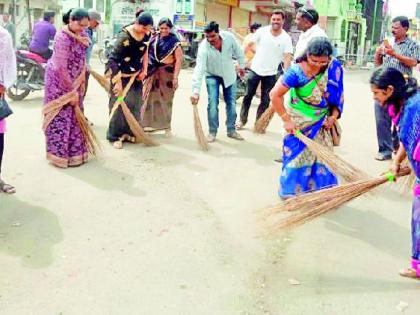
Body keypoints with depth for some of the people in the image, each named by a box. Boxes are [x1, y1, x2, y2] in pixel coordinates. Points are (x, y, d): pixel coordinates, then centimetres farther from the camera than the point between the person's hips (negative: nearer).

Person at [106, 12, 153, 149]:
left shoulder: (146, 35, -6)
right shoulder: (124, 36, -26)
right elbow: (113, 59, -26)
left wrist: (144, 70, 5)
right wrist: (118, 82, -27)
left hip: (136, 74, 6)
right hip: (121, 74, -6)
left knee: (135, 103, 9)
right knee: (119, 103, -3)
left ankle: (129, 132, 21)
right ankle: (115, 136, 5)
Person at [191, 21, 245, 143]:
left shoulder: (229, 37, -25)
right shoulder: (204, 47, -32)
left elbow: (238, 52, -5)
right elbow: (199, 69, -38)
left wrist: (242, 66, 8)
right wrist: (196, 91, -45)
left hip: (229, 74, 3)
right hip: (212, 75, -3)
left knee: (231, 103, 7)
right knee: (213, 104, -9)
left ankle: (231, 130, 20)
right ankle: (212, 132, 6)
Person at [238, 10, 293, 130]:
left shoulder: (286, 38, -10)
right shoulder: (262, 31, -8)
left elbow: (287, 57, -15)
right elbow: (249, 45, 1)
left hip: (270, 74, 0)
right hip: (255, 70, 0)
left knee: (265, 101, 8)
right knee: (248, 96, 9)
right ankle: (242, 120, 23)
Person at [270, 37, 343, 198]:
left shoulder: (334, 67, -14)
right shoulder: (297, 72, -27)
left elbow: (337, 95, 0)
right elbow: (275, 95, -23)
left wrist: (333, 116, -8)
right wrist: (286, 120, -20)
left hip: (321, 121, 4)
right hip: (300, 121, -4)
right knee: (297, 155, 6)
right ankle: (291, 191, 23)